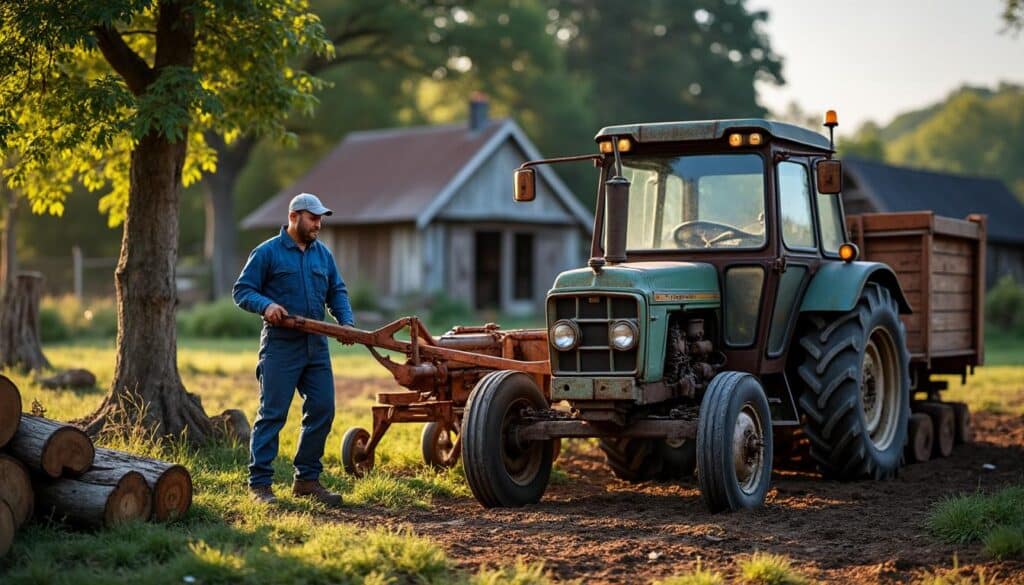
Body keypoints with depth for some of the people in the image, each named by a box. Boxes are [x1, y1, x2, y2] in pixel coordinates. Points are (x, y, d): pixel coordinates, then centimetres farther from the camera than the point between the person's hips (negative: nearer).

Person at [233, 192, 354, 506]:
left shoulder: (323, 254, 14)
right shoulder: (267, 252, -3)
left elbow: (337, 292, 19)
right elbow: (242, 290, -4)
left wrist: (347, 322, 2)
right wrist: (266, 304, -22)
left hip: (316, 345, 6)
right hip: (280, 347, -6)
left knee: (321, 410, 5)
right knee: (272, 413, -5)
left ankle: (307, 478, 17)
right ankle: (259, 483, 0)